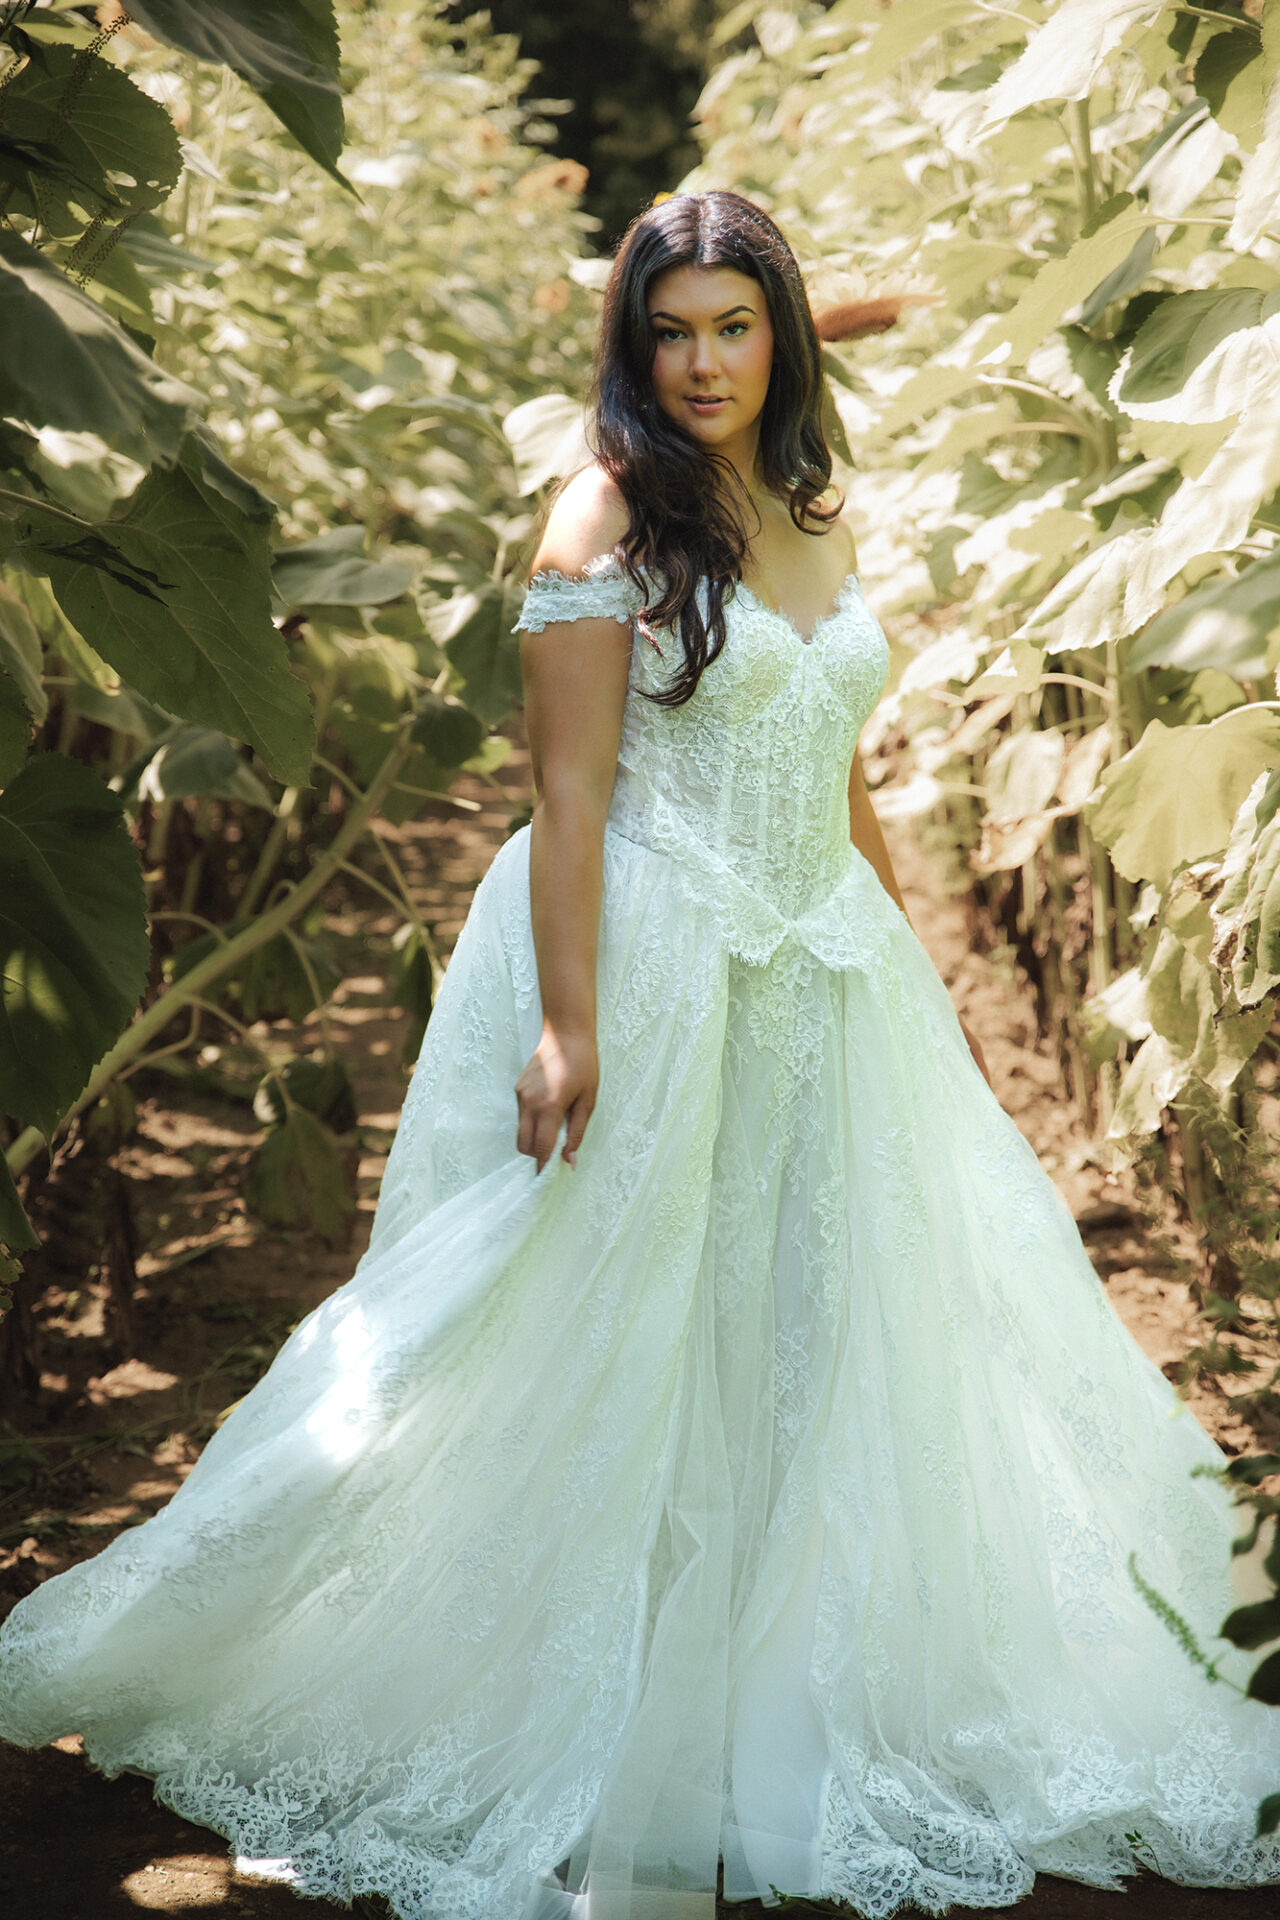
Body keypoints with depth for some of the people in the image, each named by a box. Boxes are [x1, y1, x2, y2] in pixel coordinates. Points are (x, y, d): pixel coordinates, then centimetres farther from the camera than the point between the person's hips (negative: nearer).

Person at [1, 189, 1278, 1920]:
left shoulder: (817, 520, 11)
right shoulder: (610, 514, -8)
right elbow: (569, 788, -14)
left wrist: (915, 971, 20)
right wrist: (567, 1024, -20)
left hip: (822, 982, 7)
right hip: (654, 973, -7)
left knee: (820, 1335, 13)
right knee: (620, 1346, 1)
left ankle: (788, 1719, 29)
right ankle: (586, 1753, 14)